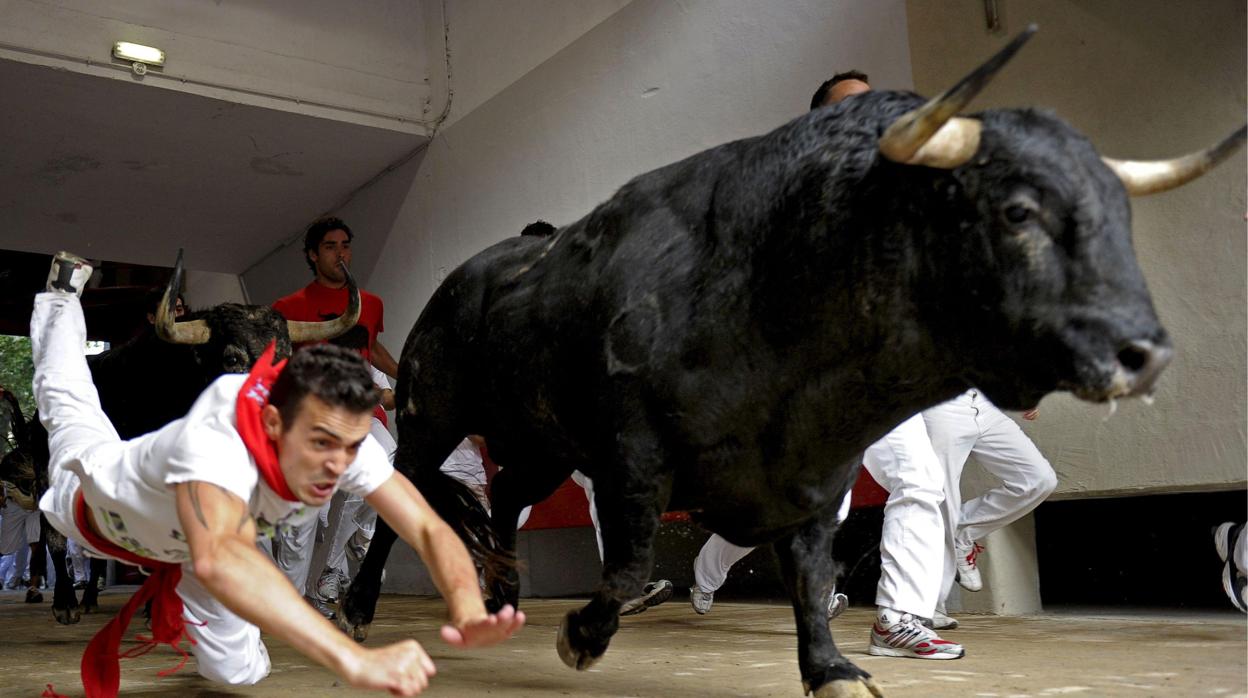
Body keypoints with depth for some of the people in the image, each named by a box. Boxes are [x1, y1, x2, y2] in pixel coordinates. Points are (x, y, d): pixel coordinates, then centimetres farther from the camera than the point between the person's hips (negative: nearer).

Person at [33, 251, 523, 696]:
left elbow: (429, 529, -42)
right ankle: (63, 296, 50)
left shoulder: (346, 442, -38)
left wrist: (469, 617, -63)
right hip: (101, 503, -2)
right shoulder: (215, 446, -54)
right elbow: (217, 559, -72)